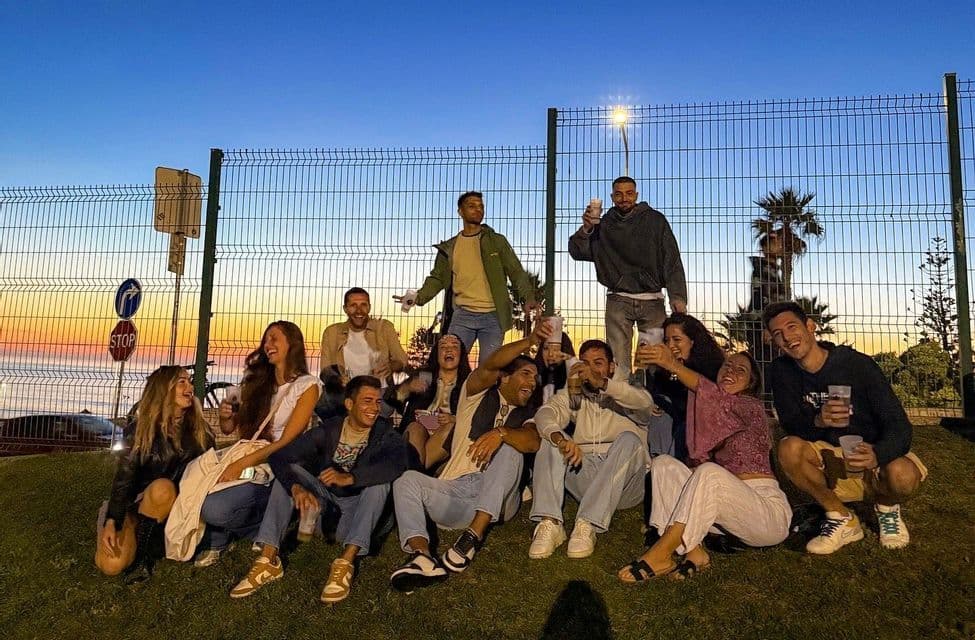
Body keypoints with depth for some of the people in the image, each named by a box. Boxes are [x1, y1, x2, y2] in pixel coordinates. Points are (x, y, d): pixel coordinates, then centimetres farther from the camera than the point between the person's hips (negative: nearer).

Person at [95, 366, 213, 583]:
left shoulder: (198, 429, -6)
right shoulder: (142, 429, -11)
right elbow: (123, 477, -14)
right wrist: (111, 521, -25)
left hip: (175, 506, 0)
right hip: (137, 504, 0)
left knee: (162, 488, -35)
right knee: (110, 566, -23)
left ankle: (141, 554, -16)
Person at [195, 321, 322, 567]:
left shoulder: (307, 385, -5)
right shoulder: (258, 383, 14)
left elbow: (287, 442, -13)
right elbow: (229, 429, 16)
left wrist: (243, 463, -22)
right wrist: (225, 416, -7)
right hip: (247, 463, 5)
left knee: (214, 508, -27)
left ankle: (263, 527, 4)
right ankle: (216, 539, 5)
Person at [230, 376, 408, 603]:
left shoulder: (386, 434, -12)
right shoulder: (328, 431, -6)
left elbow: (397, 464, -36)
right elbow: (278, 456, -17)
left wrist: (349, 478, -48)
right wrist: (297, 488, -37)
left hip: (358, 510, -2)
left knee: (380, 481, -29)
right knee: (289, 470, -15)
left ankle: (345, 563, -37)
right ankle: (268, 559, -23)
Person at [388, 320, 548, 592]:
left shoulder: (527, 415, 15)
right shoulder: (479, 395, 13)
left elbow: (533, 442, -10)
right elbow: (489, 367, -9)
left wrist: (500, 433, -29)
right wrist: (530, 340, -21)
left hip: (497, 499, 0)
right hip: (455, 490, 0)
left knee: (509, 448, -28)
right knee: (407, 479, -23)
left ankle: (473, 536, -36)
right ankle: (421, 555, -42)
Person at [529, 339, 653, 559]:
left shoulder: (625, 395, 13)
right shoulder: (573, 396, 18)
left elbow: (645, 402, -15)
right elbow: (545, 413, -6)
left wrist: (602, 384, -30)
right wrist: (560, 437, -29)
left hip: (625, 483, -2)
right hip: (583, 476, 2)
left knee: (629, 439, -29)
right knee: (551, 439, -17)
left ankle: (588, 525, -37)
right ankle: (549, 523, -32)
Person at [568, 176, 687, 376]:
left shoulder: (655, 220, 6)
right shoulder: (603, 224, 10)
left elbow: (672, 260, 1)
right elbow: (577, 252, 5)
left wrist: (678, 296, -10)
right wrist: (585, 229, -14)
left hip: (652, 300, 0)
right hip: (618, 301, 1)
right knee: (618, 361, -3)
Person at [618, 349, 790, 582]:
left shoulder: (752, 406, -3)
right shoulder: (712, 419, 19)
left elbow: (717, 397, -26)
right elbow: (699, 462, 9)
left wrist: (673, 365, -42)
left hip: (769, 512, -6)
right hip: (730, 509, 7)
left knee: (709, 473, -34)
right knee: (663, 462, -8)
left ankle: (660, 554, -29)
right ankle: (693, 552, -22)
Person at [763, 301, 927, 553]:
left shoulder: (858, 364, -17)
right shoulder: (781, 370, -8)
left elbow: (899, 426, -19)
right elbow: (790, 425, -12)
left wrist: (876, 454, -43)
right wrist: (817, 421, -37)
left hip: (874, 458, -2)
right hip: (830, 464, 2)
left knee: (902, 475, -35)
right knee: (789, 448, -29)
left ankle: (886, 507, 5)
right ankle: (842, 520, -4)